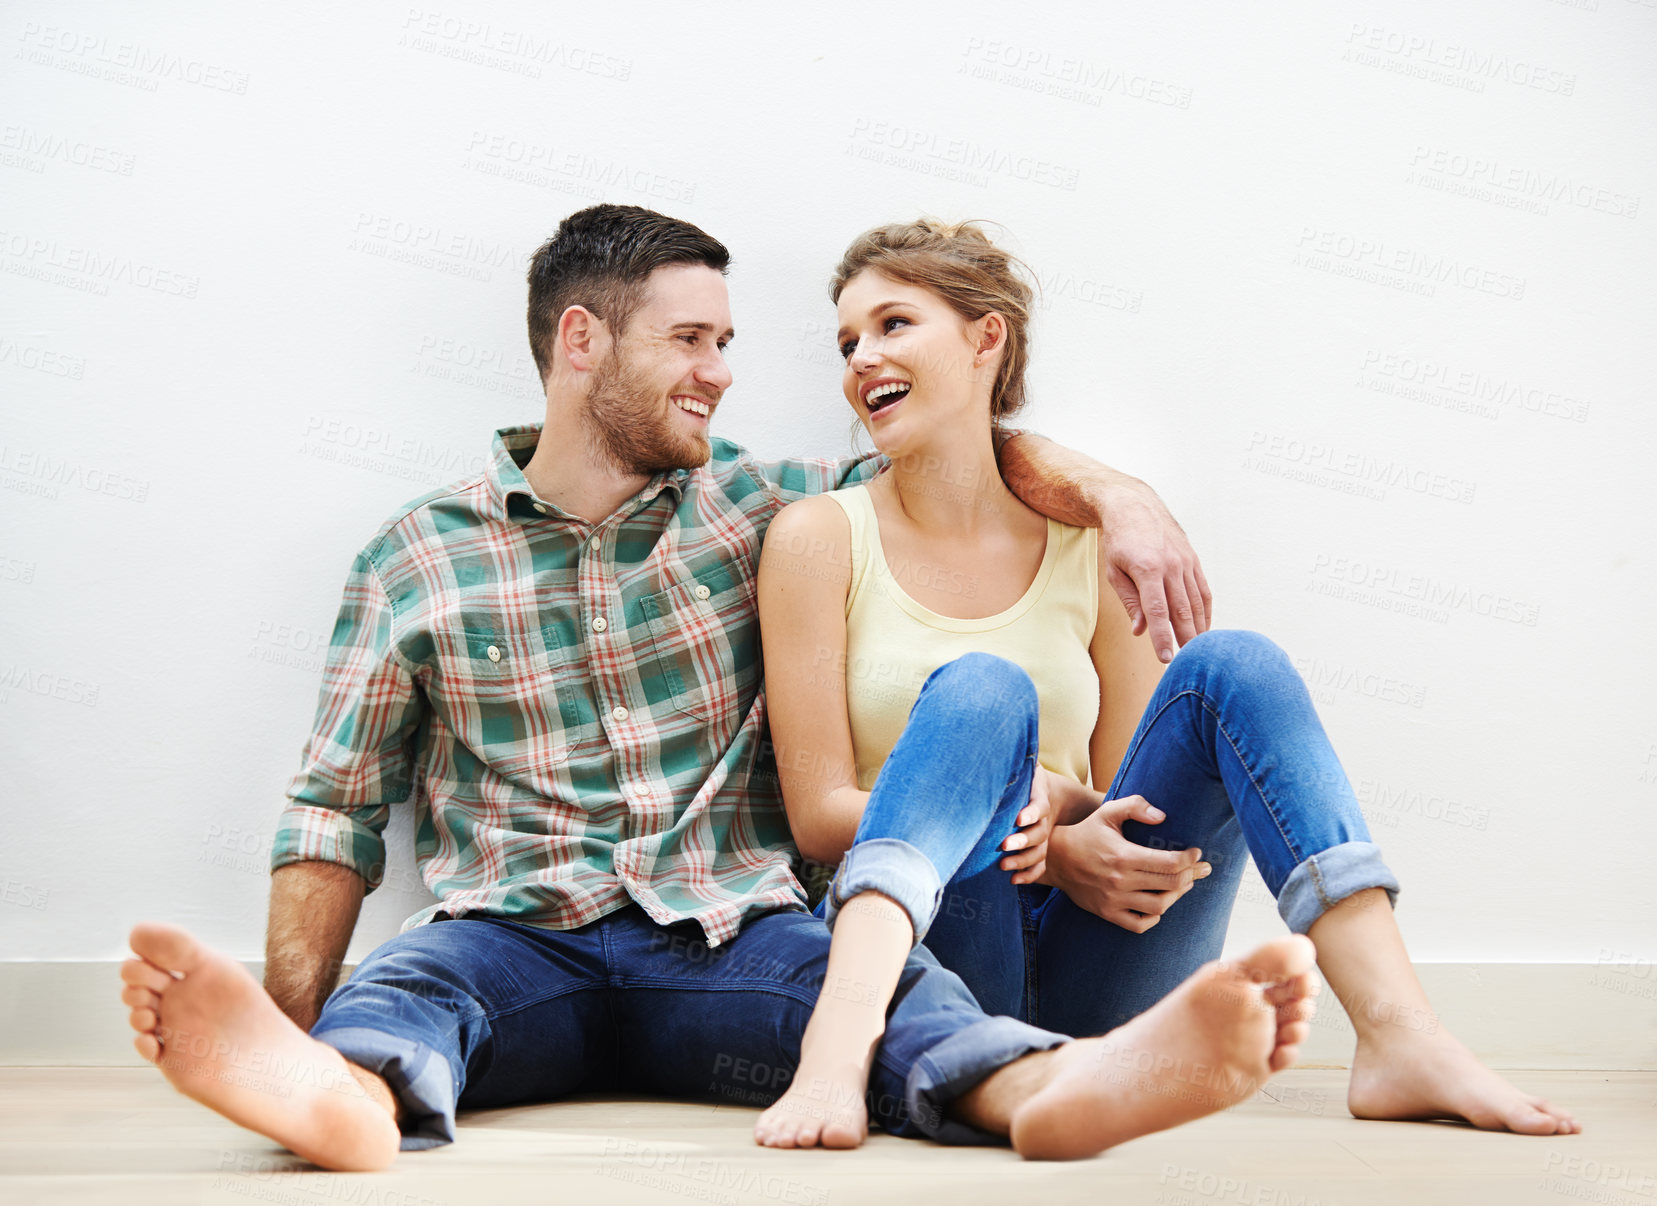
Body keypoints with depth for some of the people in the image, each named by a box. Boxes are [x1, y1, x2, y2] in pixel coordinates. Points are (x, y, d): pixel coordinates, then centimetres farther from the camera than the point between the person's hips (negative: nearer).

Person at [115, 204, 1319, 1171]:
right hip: (517, 940, -1)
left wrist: (1118, 495, 1)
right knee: (408, 981, -35)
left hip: (727, 941, 1)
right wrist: (289, 1030, -4)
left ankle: (1055, 1087, -62)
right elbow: (339, 812, 9)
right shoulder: (419, 554, 9)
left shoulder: (754, 507, 15)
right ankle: (347, 1097, -68)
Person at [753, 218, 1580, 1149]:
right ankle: (845, 1035, -52)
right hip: (914, 938, -3)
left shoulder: (1089, 547, 11)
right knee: (979, 689, -29)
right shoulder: (822, 539, 4)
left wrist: (1057, 803, -15)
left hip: (1090, 985, 3)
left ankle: (1402, 1037, -32)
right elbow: (819, 812, -3)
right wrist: (1052, 852, -16)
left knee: (1231, 665, -17)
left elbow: (1130, 798, 10)